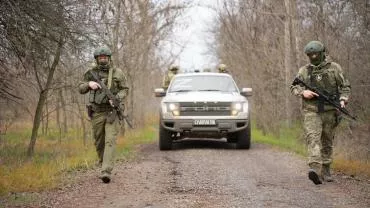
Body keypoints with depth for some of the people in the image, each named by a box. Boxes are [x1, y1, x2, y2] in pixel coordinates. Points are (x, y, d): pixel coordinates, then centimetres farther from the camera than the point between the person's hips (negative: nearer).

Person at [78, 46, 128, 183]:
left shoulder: (117, 73, 2)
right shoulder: (91, 73, 6)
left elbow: (124, 90, 6)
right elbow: (80, 89, 10)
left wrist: (117, 99, -13)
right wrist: (89, 84, -11)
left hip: (112, 112, -3)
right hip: (97, 113, 3)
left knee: (110, 141, -14)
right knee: (99, 143, 11)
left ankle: (106, 172, -21)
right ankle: (103, 164, 33)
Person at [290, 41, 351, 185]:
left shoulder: (334, 68, 6)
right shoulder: (304, 71, 10)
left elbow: (345, 86, 8)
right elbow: (293, 87, 11)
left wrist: (343, 100, -9)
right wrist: (303, 92, -10)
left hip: (330, 112, 1)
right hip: (311, 112, 0)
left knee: (327, 142, 9)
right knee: (313, 139, -18)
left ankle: (325, 171, 22)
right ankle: (315, 170, -31)